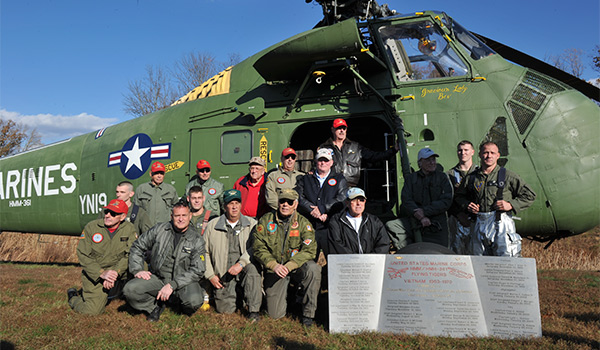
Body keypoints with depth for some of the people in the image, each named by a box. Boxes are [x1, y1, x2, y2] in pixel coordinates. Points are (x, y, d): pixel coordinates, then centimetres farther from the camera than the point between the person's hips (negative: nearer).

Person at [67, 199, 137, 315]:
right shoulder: (91, 227, -8)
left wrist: (115, 272, -28)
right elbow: (83, 255, -11)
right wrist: (101, 273, -23)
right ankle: (73, 297, 24)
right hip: (94, 274, -2)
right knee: (93, 311, -12)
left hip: (118, 273, 3)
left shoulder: (129, 229, -5)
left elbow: (130, 255, -12)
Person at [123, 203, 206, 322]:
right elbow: (137, 247, 13)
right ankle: (155, 306, 6)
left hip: (182, 280, -2)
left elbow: (197, 270, -10)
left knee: (195, 300, -31)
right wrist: (137, 270, -1)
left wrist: (172, 285, -19)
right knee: (130, 290, -22)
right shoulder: (159, 230, 2)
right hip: (156, 277, 2)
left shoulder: (197, 240, -5)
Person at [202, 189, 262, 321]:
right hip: (224, 275, 1)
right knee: (225, 309, -13)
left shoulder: (252, 224, 5)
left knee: (252, 268, -35)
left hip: (244, 271, -1)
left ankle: (253, 310, -22)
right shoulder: (212, 226, 9)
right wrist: (210, 275, 5)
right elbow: (204, 252, 12)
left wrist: (241, 263, -23)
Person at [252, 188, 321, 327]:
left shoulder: (303, 223, -6)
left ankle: (308, 312, -16)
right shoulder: (266, 220, -2)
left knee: (313, 269, -35)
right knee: (275, 314, -5)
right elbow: (258, 247, -4)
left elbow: (309, 250, -14)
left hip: (297, 265, 0)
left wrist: (288, 266, -26)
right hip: (274, 268, 1)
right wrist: (274, 265, -19)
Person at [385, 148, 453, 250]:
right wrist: (420, 216, -17)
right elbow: (406, 201, 0)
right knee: (390, 226, -21)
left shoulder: (442, 177, 10)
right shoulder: (411, 178, 12)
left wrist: (424, 211, -13)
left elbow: (446, 202, -1)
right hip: (413, 221, 1)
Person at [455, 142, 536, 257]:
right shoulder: (471, 177, 11)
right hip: (479, 225, 3)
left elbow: (530, 195, 8)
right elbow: (460, 196, 25)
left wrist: (511, 205, -6)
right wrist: (467, 205, 4)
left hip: (501, 224, -3)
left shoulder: (507, 175, 4)